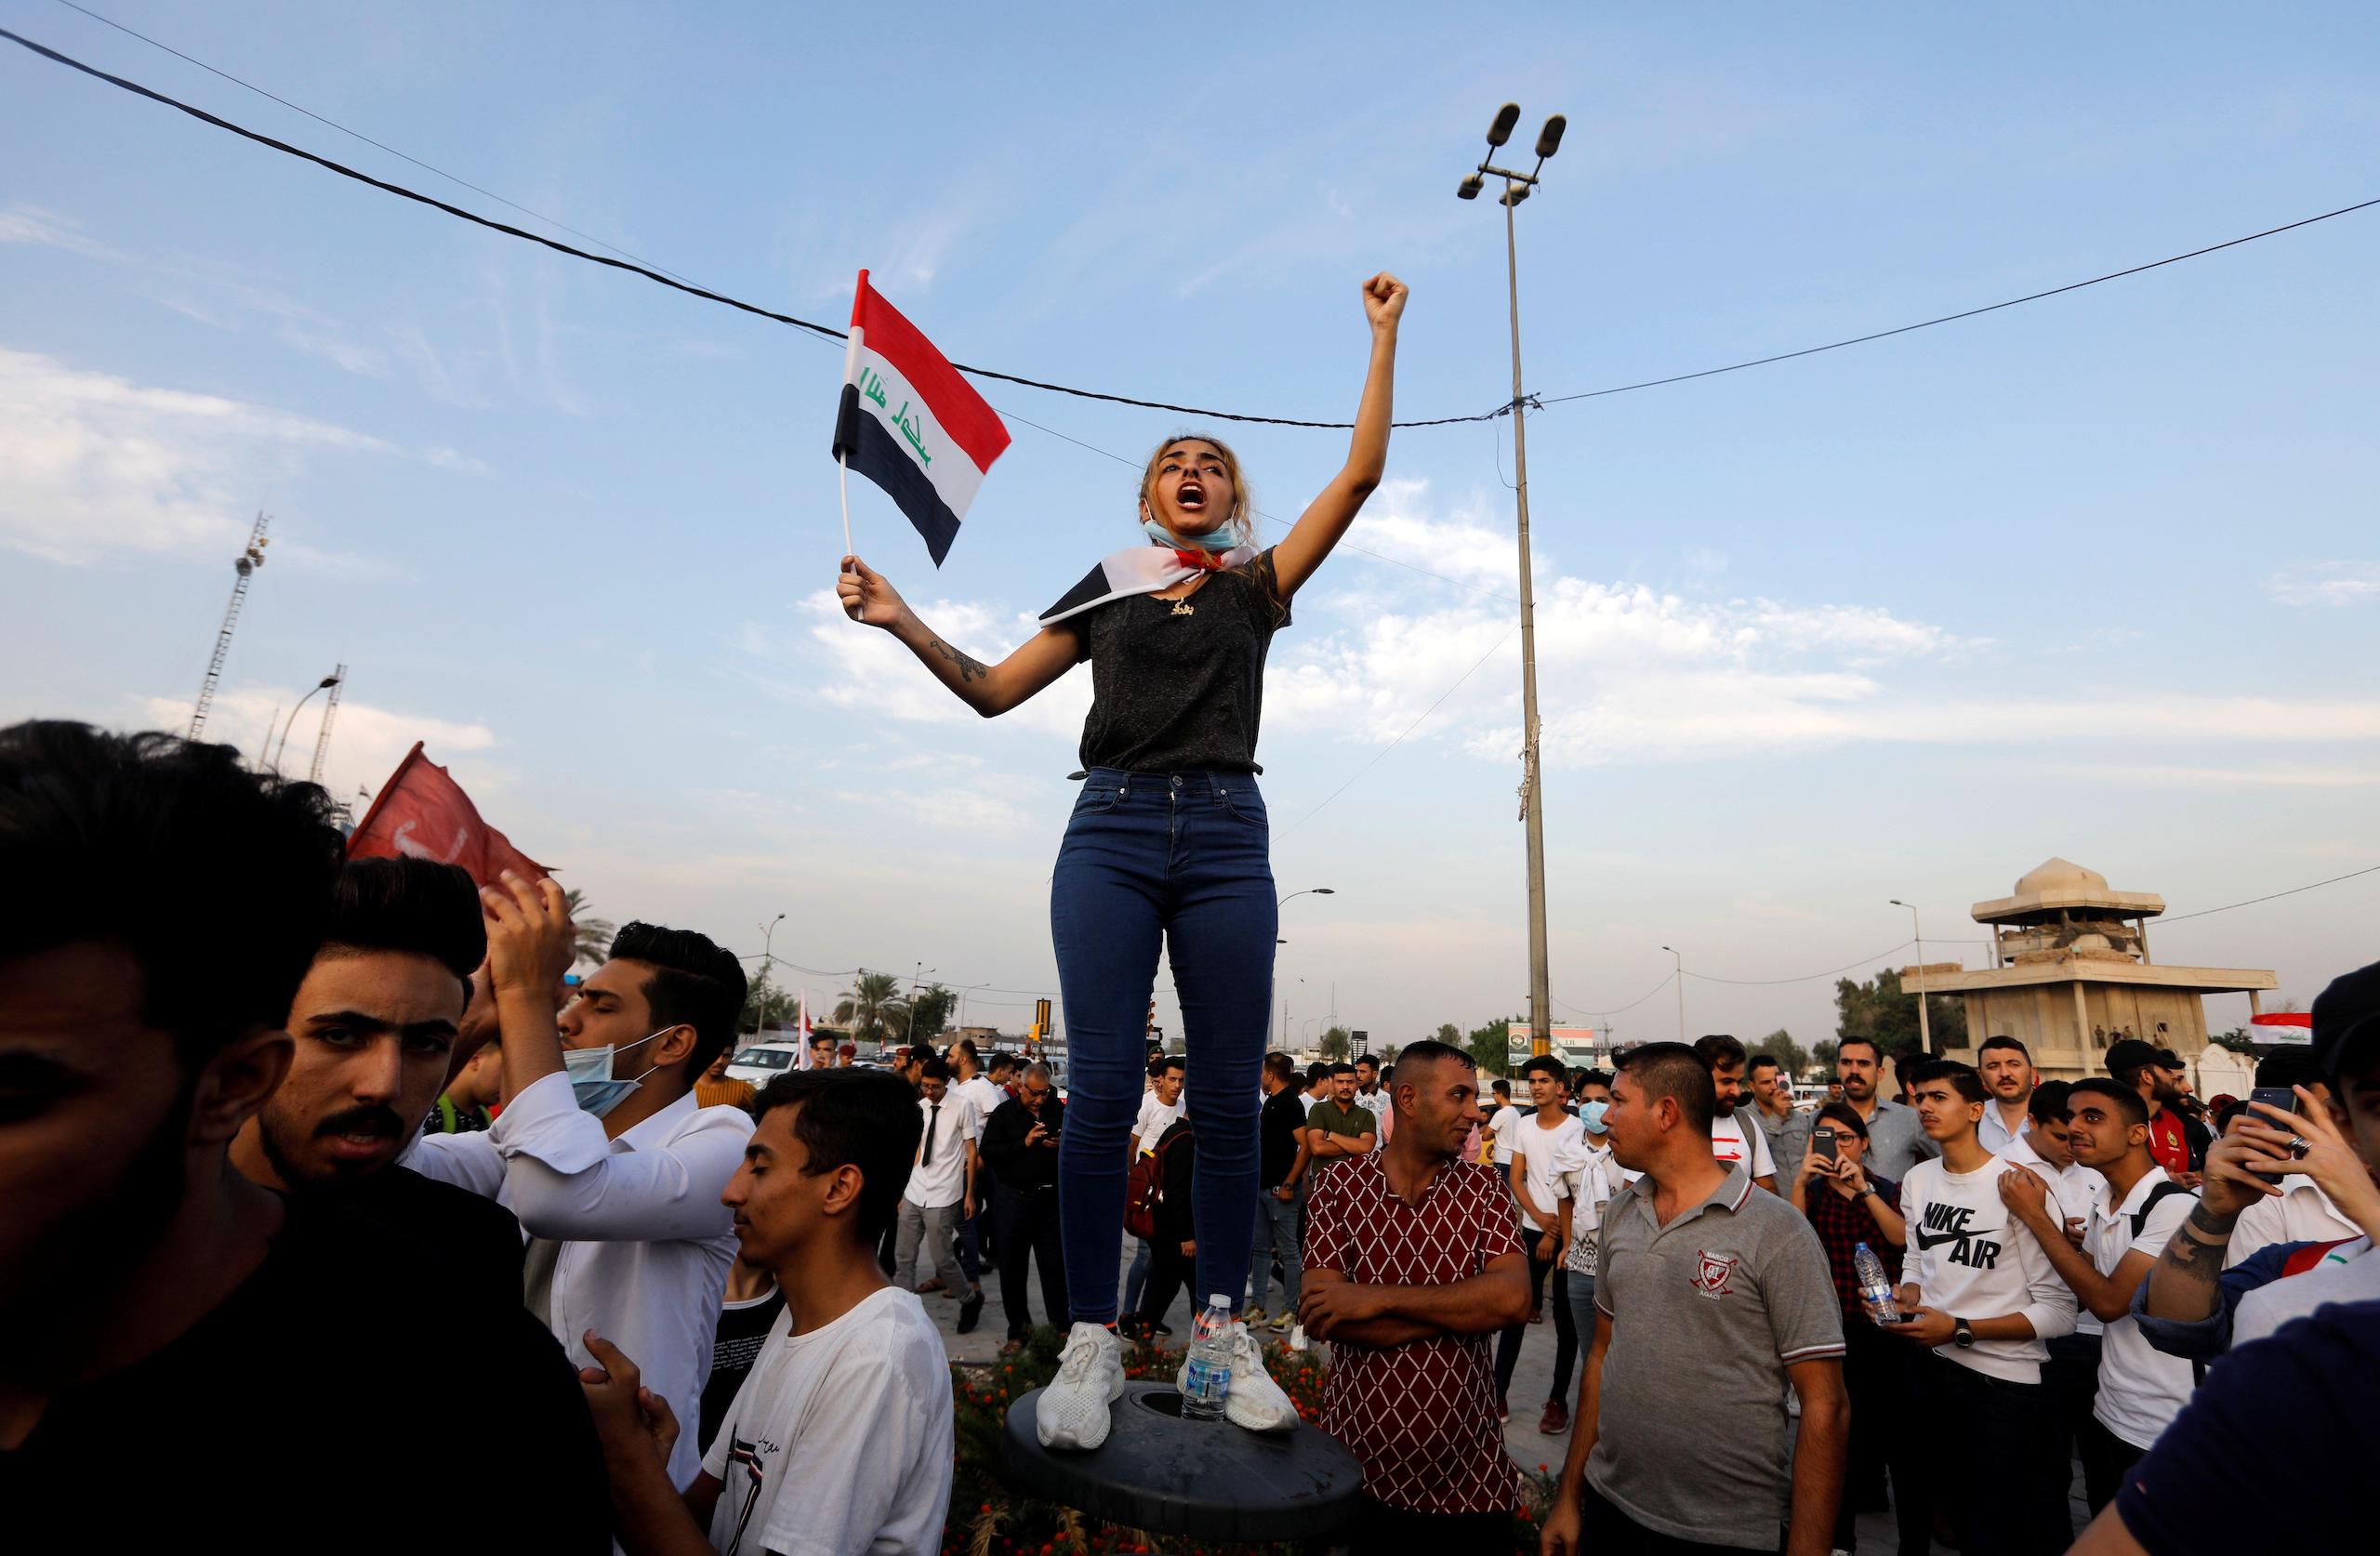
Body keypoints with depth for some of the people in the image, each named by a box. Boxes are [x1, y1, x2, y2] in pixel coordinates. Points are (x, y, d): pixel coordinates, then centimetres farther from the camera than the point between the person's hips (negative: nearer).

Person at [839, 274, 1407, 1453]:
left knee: (1229, 1098, 1)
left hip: (1225, 838, 1)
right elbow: (993, 690, 15)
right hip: (1113, 832, 0)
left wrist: (1383, 333, 15)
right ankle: (1093, 1343, 6)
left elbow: (1361, 472, 11)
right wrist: (900, 621, 2)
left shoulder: (1256, 584, 16)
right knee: (1102, 1091, -6)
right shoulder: (1107, 586, 16)